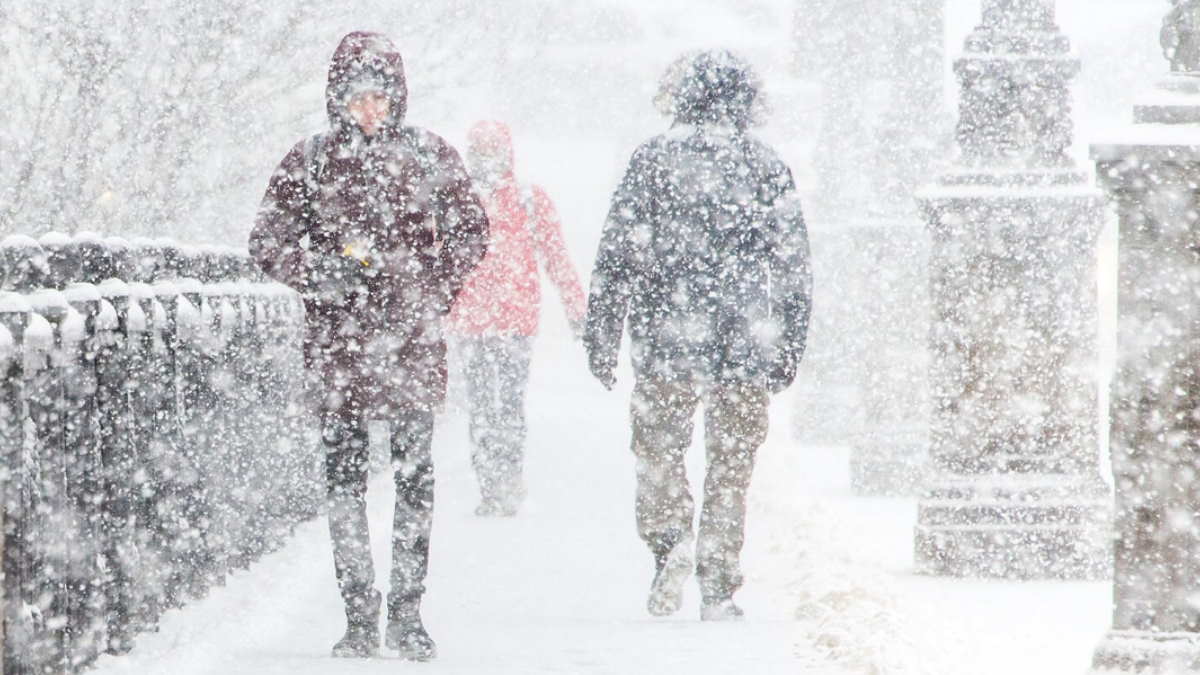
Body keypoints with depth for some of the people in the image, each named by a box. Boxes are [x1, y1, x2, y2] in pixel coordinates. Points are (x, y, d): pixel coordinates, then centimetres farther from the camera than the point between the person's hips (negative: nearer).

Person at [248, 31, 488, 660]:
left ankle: (407, 611, 6)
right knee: (343, 478, -1)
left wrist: (438, 290, 3)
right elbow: (267, 240, 8)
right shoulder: (309, 161, 5)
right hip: (338, 342, 0)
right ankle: (359, 614, 5)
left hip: (413, 342, 0)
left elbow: (471, 229, 15)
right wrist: (318, 271, -9)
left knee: (416, 476, -2)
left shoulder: (430, 155, 6)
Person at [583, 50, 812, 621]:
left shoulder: (656, 157, 1)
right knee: (731, 465, 8)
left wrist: (601, 335, 4)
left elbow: (617, 251, -1)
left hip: (666, 340, -1)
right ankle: (718, 586, 6)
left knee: (658, 450, 11)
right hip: (745, 344, 1)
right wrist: (789, 348, 15)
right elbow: (795, 267, 7)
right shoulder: (769, 167, 6)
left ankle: (669, 537, -14)